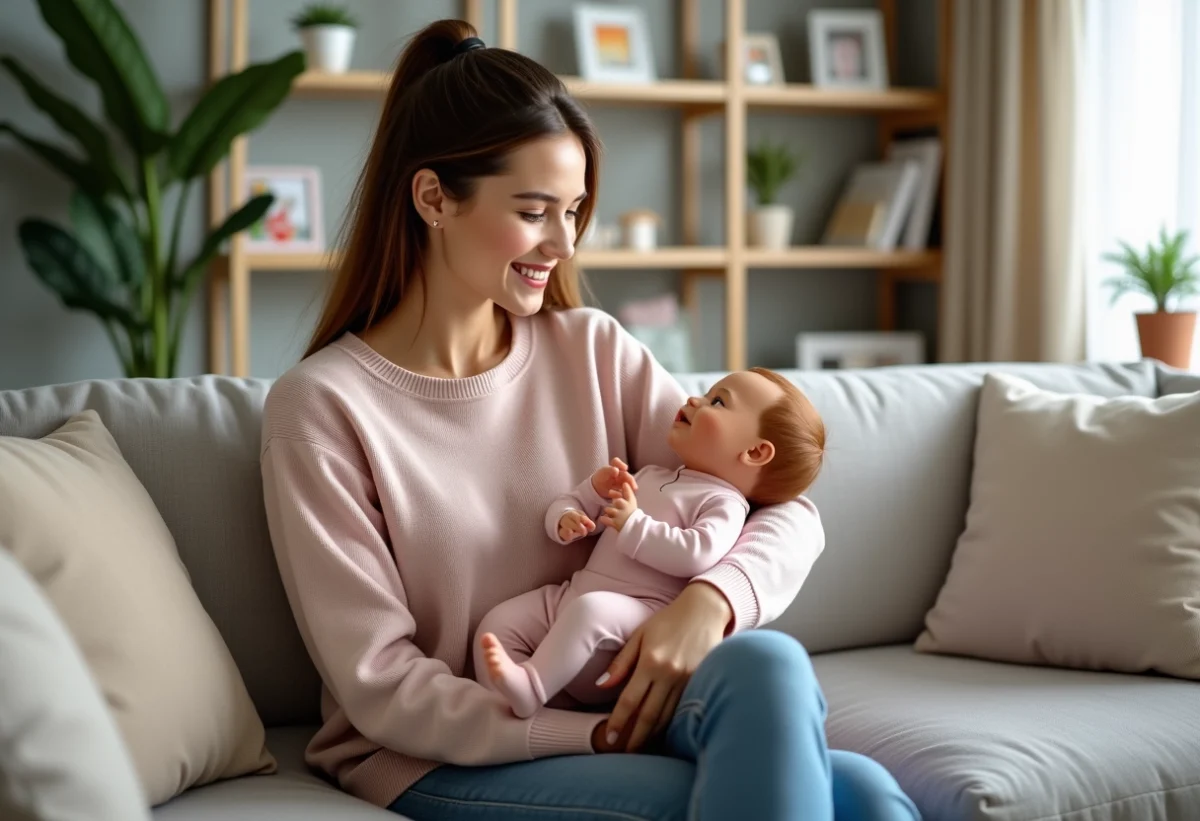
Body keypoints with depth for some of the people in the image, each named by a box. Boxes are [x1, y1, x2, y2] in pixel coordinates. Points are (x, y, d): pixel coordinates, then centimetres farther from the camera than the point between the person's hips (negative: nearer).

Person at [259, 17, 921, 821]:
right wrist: (599, 738, -19)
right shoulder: (320, 405, -9)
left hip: (606, 709, 5)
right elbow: (381, 686, -11)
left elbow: (787, 510, 1)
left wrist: (711, 602, -21)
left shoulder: (593, 350, 4)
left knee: (764, 662, -30)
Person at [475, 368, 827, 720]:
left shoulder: (724, 503, 0)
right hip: (570, 594, 8)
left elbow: (695, 555, -21)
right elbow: (569, 504, 25)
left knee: (590, 608, -39)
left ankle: (531, 686, -43)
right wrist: (565, 521, 1)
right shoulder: (646, 476, 23)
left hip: (639, 609, -8)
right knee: (499, 622, -10)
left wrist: (633, 526, -20)